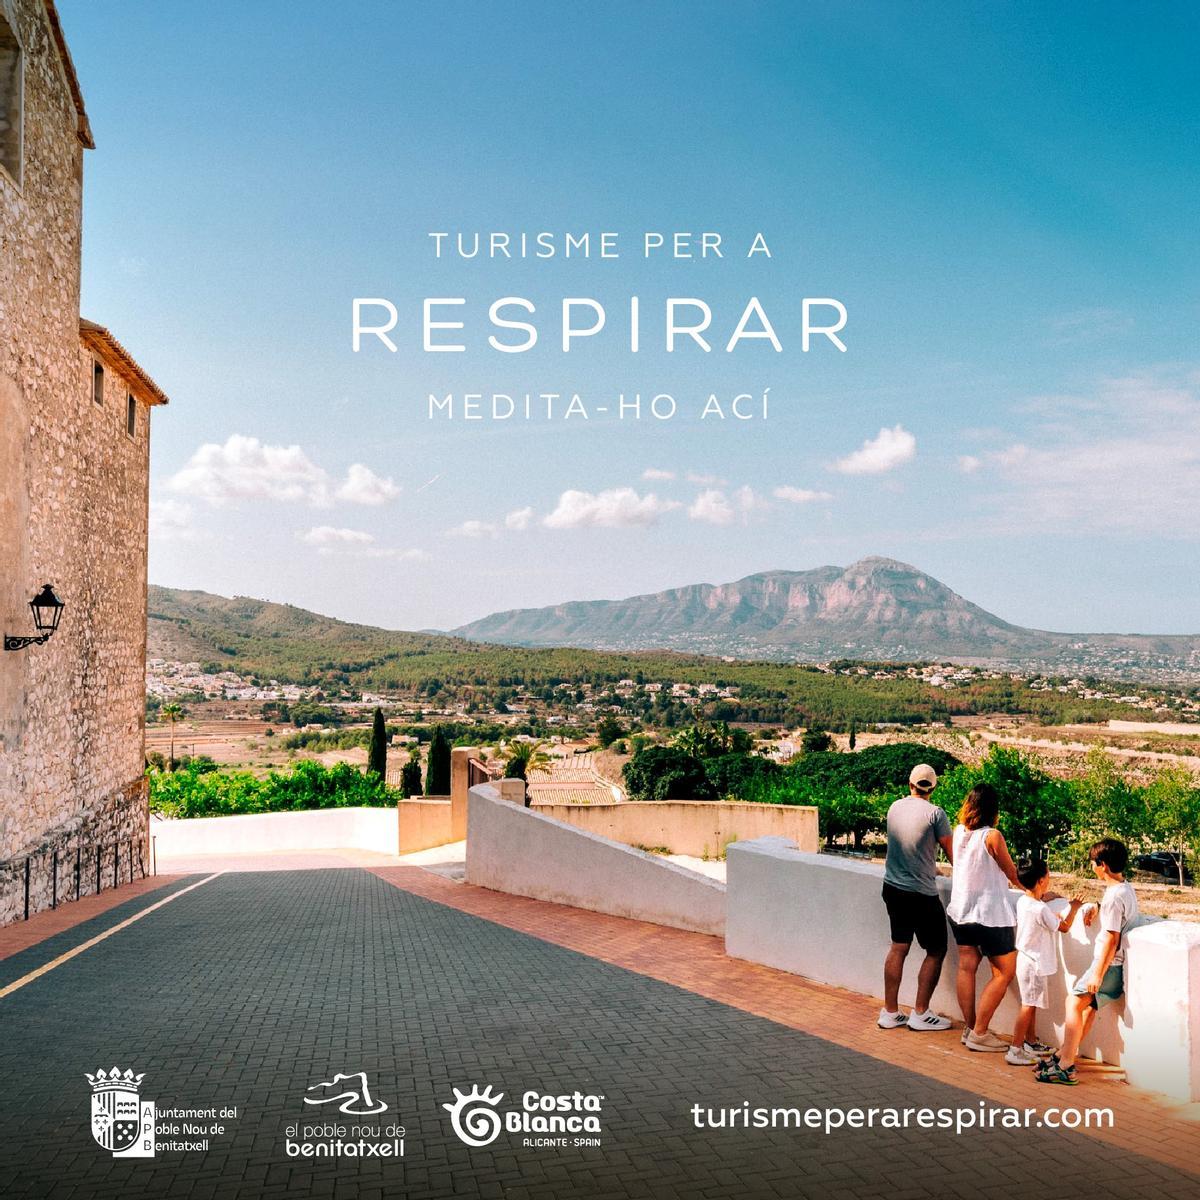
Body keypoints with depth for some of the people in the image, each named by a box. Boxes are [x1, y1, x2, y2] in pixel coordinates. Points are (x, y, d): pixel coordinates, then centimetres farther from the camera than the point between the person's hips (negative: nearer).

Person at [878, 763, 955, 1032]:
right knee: (936, 951, 9)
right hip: (922, 893, -6)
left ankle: (889, 1012, 17)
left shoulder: (895, 807, 4)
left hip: (892, 887, 6)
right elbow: (951, 853, -6)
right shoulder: (935, 813, -13)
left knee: (898, 948, 14)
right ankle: (920, 1014, 10)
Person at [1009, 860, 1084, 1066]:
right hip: (1034, 964, -9)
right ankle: (1015, 1051, -2)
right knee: (1028, 1006, -4)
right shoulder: (1042, 910, -23)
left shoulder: (1022, 901, 2)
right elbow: (1064, 927, -8)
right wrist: (1073, 908, 4)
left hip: (1025, 959, 9)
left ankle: (1031, 1043, 33)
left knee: (1031, 1005, 20)